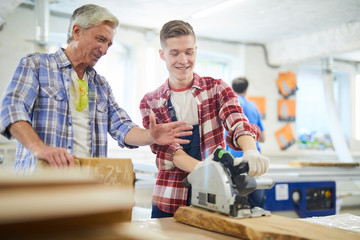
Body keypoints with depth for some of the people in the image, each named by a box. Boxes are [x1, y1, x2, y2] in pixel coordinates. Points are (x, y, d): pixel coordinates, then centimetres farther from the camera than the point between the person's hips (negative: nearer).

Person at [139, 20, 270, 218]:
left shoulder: (216, 89, 4)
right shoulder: (150, 103, 3)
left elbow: (237, 123, -13)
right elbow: (165, 149, -9)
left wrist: (250, 152, -36)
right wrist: (202, 168, -28)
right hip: (169, 201, 1)